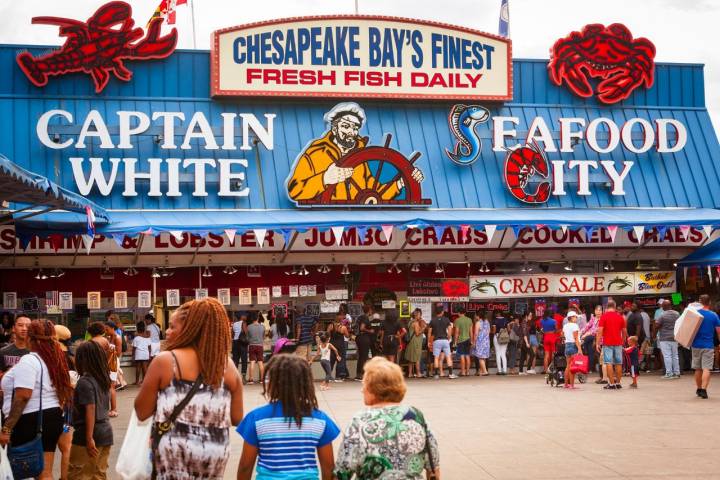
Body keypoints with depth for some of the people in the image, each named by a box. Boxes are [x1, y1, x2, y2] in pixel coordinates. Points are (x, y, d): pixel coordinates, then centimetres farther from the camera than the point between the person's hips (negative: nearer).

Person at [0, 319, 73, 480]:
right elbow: (61, 393, 18)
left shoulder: (28, 360, -14)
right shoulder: (54, 360, 13)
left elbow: (22, 397, -21)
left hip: (31, 421, -9)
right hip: (52, 418, 9)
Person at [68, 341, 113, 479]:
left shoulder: (85, 381, -15)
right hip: (105, 432, 8)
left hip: (89, 434, -8)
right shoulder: (104, 378, 8)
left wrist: (89, 438, -20)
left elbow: (90, 410, -20)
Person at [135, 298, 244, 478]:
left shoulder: (164, 361, -8)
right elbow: (237, 418, 4)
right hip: (215, 452, 3)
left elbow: (141, 412, -2)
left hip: (174, 451, -3)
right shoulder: (227, 365, 0)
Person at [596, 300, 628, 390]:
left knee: (609, 363, -3)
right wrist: (623, 341, 26)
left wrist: (598, 343, -8)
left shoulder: (604, 316, -4)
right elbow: (624, 331, 11)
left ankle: (611, 383, -7)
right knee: (618, 363, 10)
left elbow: (600, 330, -10)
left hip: (607, 343, -3)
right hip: (618, 343, 3)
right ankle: (618, 383, 15)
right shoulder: (620, 317, 6)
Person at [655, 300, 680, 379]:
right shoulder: (677, 314, 5)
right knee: (675, 355, 12)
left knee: (667, 356, -4)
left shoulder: (662, 315, -14)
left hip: (664, 338, -6)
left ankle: (669, 373, -6)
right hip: (674, 337, 6)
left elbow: (656, 325, -14)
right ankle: (676, 373, 14)